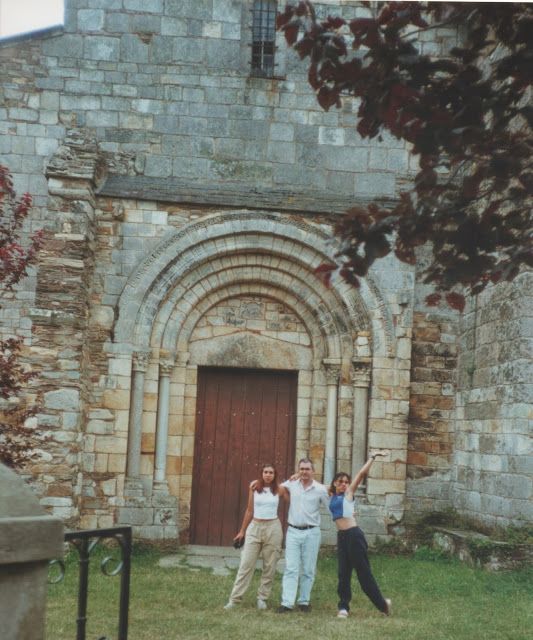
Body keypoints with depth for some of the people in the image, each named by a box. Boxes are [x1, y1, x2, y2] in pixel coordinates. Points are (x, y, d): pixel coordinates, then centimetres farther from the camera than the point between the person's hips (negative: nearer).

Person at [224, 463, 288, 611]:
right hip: (255, 527, 0)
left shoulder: (279, 490, 0)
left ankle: (262, 598, 15)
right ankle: (235, 599, 2)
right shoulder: (254, 487, 2)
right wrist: (242, 531, 12)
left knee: (269, 566, 4)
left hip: (273, 528, 0)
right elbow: (249, 510, 9)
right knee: (246, 564, -1)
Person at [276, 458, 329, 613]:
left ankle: (304, 601, 17)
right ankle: (287, 602, -7)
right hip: (293, 531, 1)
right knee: (291, 568, -4)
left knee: (308, 570, 7)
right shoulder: (292, 484, 3)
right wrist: (292, 478, 7)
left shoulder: (320, 489, -3)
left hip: (311, 532, -1)